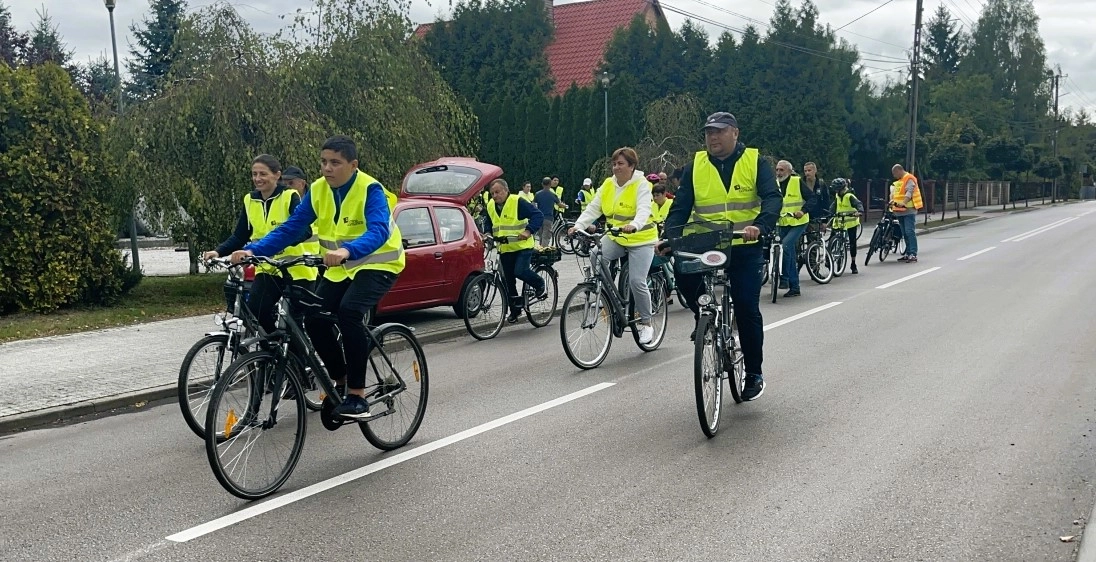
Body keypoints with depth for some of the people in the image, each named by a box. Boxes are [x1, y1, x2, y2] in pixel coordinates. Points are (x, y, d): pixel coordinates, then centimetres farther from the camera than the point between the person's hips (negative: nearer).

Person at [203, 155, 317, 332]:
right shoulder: (250, 201, 5)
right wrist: (218, 252, -12)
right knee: (254, 312, -13)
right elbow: (239, 237, 6)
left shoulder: (289, 197, -10)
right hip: (267, 269, 4)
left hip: (295, 270, -4)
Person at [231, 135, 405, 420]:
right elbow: (290, 228, -7)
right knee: (315, 319, -11)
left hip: (378, 263, -6)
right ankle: (341, 383, 12)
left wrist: (347, 250, -57)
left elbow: (378, 231, -38)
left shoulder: (370, 189, -22)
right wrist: (253, 250, -21)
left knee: (349, 311, -30)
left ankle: (357, 396, -23)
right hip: (341, 268, 6)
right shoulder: (318, 190, -5)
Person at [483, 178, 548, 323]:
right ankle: (514, 310, 21)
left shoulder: (518, 202, -13)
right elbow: (489, 224, 25)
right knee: (509, 281, 7)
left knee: (520, 271, -24)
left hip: (522, 246, -6)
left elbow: (538, 215, -18)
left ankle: (540, 284, 6)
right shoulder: (490, 207, 7)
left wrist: (528, 230, -31)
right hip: (504, 249, 6)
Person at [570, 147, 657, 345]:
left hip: (640, 239, -5)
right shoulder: (608, 184, 5)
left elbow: (644, 209, -26)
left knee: (636, 281, -14)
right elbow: (593, 208, -1)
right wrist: (578, 225, -17)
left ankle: (646, 323, 7)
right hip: (615, 237, 5)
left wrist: (634, 225, -47)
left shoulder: (641, 184, -11)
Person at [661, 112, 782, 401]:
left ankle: (754, 373, 16)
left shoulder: (755, 162, -1)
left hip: (744, 248, -2)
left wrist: (760, 226, -34)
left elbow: (772, 198, -13)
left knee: (747, 309, -4)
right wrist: (670, 238, -18)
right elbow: (680, 208, 0)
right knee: (684, 275, -28)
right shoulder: (694, 166, 5)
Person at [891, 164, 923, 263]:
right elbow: (894, 192, 18)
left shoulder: (909, 179, -9)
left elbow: (909, 192, -22)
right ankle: (908, 254, 18)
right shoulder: (899, 181, 20)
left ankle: (913, 254, -15)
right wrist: (892, 200, -2)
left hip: (908, 210, -10)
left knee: (910, 232, -13)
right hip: (900, 211, 10)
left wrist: (903, 203, -36)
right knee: (905, 233, 12)